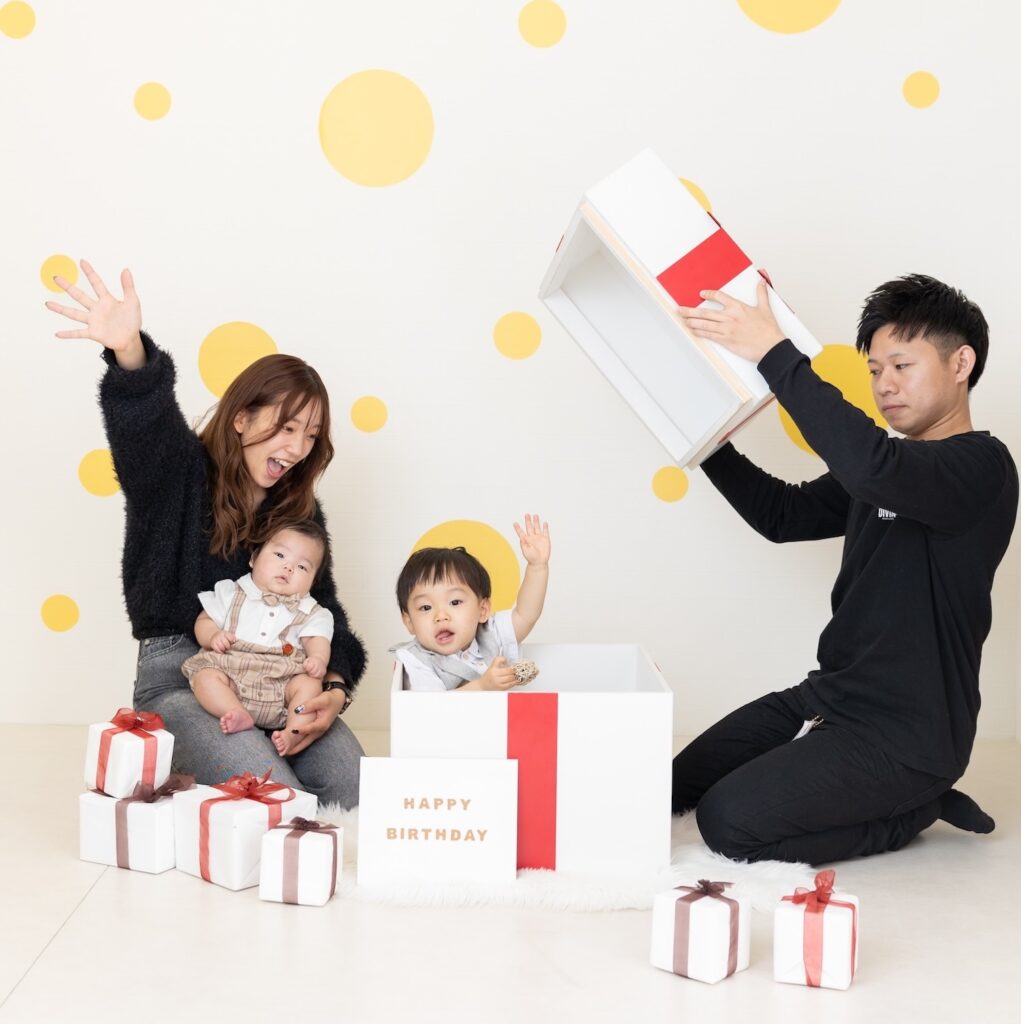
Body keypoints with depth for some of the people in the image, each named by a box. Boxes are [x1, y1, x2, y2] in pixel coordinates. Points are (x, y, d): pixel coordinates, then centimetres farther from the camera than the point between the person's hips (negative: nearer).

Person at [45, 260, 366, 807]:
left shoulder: (301, 511, 14)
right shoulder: (178, 472, -2)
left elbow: (323, 611, 11)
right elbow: (142, 420, -25)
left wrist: (335, 689, -10)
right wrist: (130, 353, -49)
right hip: (179, 674, -4)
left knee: (360, 795, -21)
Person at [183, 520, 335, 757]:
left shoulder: (309, 611, 14)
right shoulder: (232, 594, 14)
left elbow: (316, 639, 2)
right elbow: (204, 620, 16)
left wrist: (318, 659, -21)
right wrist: (213, 636, -8)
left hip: (283, 683, 0)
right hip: (232, 675, 0)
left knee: (310, 683, -25)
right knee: (205, 676, -26)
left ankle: (293, 732, -38)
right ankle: (239, 716, -44)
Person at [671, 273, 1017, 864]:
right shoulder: (892, 469, 12)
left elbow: (866, 462, -37)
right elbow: (783, 514, 18)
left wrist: (774, 352, -33)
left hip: (907, 735, -9)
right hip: (828, 698, 9)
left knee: (730, 821, -21)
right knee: (677, 785, 8)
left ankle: (914, 810, 1)